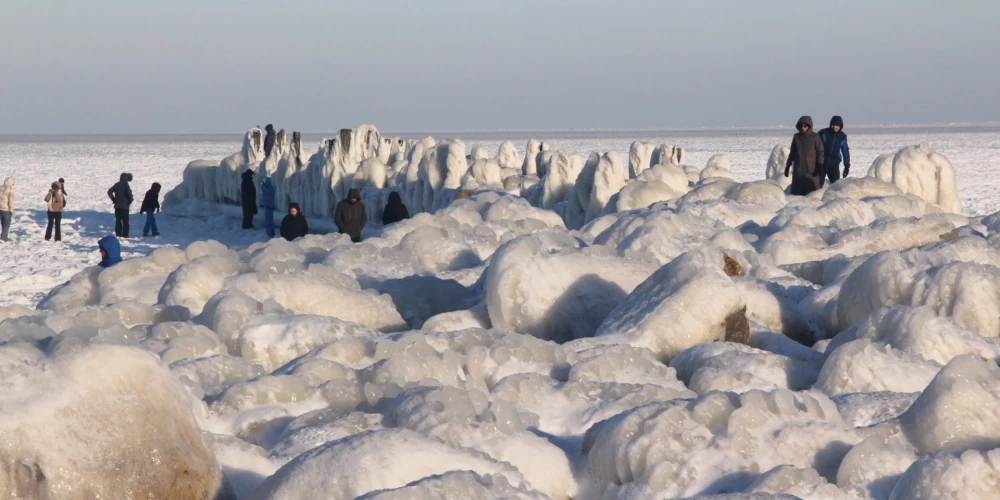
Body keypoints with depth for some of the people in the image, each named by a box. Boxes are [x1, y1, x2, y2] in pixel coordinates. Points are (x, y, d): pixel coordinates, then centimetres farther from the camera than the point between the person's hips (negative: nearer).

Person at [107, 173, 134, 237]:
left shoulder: (116, 185, 6)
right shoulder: (125, 185, -11)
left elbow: (109, 192, 5)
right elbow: (129, 194, -18)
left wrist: (113, 199, 9)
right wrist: (130, 201, 1)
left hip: (117, 205, 5)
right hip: (124, 205, -5)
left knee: (118, 220, 10)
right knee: (125, 220, 0)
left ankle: (118, 233, 8)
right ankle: (125, 234, -3)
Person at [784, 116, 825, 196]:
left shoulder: (815, 137, -2)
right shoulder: (796, 137, 9)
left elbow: (820, 152, -3)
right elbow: (792, 152, 17)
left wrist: (820, 166, -13)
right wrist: (788, 166, 14)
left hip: (811, 171, -3)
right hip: (798, 170, 3)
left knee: (812, 193, -8)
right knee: (796, 192, -1)